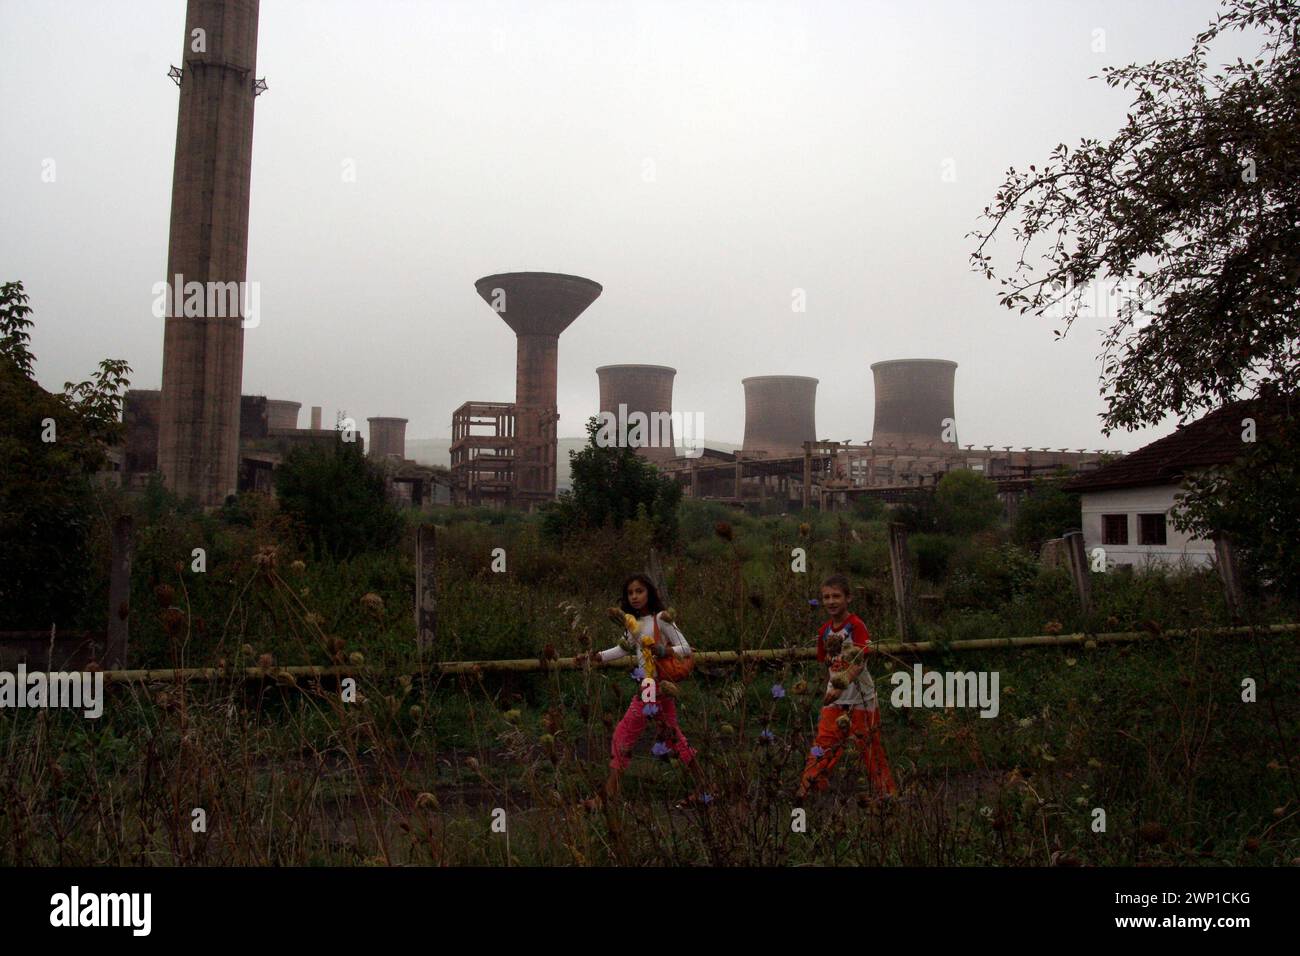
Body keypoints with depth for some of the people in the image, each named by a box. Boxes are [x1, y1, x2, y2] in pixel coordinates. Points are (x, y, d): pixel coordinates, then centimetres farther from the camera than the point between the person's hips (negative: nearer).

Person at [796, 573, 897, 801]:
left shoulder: (856, 625, -12)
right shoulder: (825, 631, 8)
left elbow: (860, 661, -22)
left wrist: (841, 686, -32)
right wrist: (831, 687, 10)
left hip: (860, 698, -5)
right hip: (834, 698, 5)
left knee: (870, 748, 4)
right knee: (823, 744, -1)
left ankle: (887, 793, 18)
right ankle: (806, 793, 0)